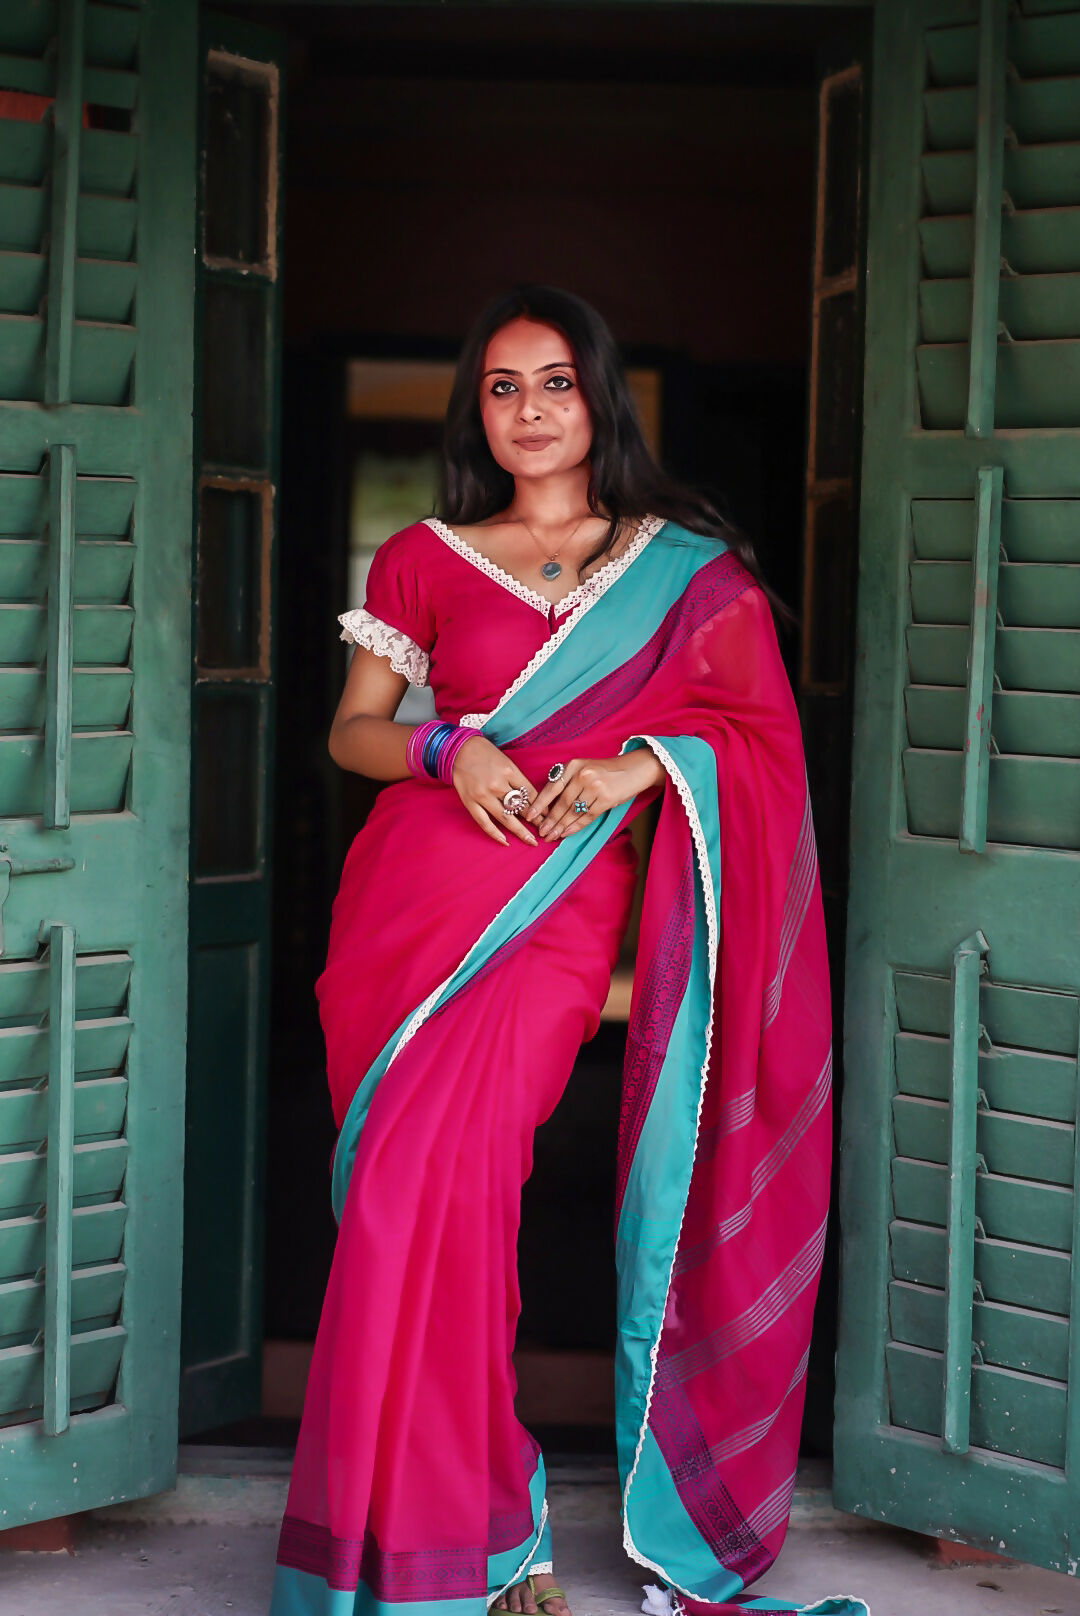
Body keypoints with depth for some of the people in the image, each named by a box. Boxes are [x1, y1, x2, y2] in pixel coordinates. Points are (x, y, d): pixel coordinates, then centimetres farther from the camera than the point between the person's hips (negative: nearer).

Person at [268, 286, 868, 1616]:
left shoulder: (687, 567, 11)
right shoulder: (425, 560, 14)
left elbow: (763, 731, 9)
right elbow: (351, 730, 13)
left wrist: (648, 758, -10)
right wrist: (448, 749, -7)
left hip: (563, 899, -2)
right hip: (414, 892, 2)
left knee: (428, 1178, -16)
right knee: (417, 1194, -7)